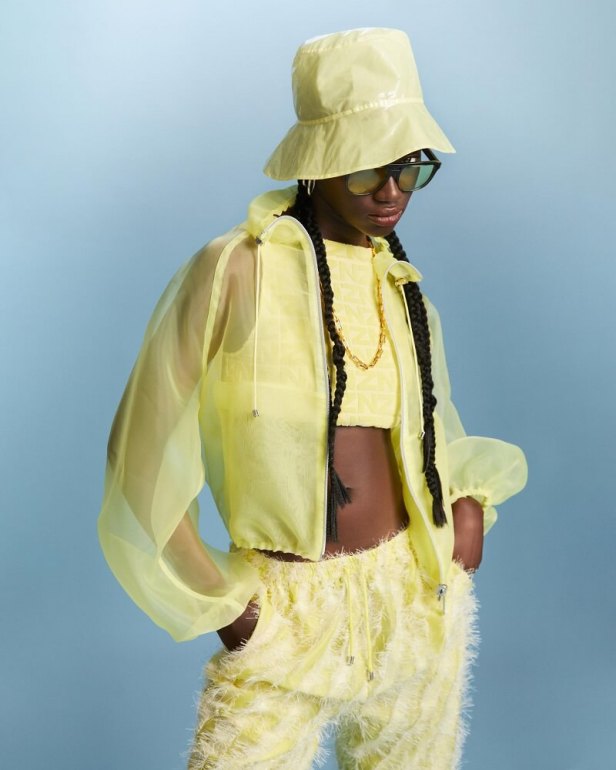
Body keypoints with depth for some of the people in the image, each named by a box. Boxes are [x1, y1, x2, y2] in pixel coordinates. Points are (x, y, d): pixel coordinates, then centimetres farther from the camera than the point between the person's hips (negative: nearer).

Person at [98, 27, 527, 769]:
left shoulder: (401, 286, 6)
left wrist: (470, 501, 2)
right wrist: (219, 604, -5)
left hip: (420, 595, 5)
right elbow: (146, 454, -10)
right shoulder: (237, 272, -12)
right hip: (285, 608, -5)